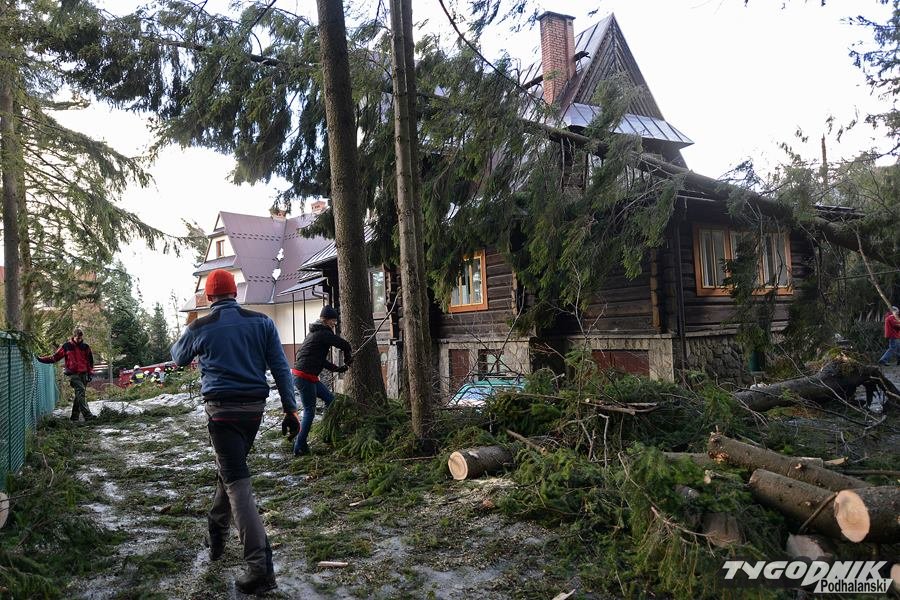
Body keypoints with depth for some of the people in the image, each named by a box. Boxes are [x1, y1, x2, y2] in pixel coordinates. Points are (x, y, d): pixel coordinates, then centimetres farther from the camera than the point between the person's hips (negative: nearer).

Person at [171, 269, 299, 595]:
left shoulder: (199, 328, -1)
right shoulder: (261, 322, 2)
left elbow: (178, 358, 20)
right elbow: (281, 367, -2)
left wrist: (183, 335, 42)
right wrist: (290, 409, 2)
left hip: (222, 409, -4)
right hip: (255, 408, 4)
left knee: (236, 481, -6)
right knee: (229, 468, 25)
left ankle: (260, 565, -13)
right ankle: (217, 532, 41)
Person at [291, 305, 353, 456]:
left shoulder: (316, 332, 19)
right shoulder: (323, 333, -12)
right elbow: (345, 345, -14)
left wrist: (337, 368, 16)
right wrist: (348, 359, 6)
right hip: (305, 376, -10)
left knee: (330, 399, 14)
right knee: (309, 411, -4)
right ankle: (299, 448, 0)